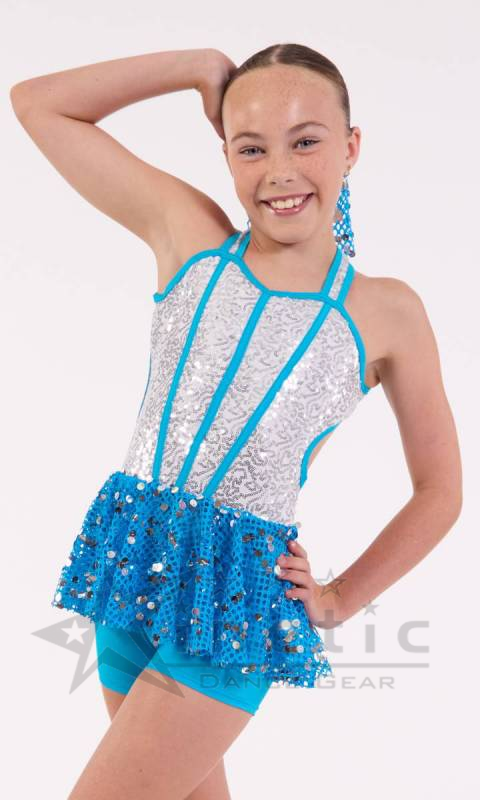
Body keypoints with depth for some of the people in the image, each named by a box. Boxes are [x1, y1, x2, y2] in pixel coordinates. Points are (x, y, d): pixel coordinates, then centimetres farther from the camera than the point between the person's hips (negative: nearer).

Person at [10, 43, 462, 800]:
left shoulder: (385, 312, -4)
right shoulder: (187, 234, 1)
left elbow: (440, 491, 7)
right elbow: (36, 103, 3)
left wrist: (340, 601, 3)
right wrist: (200, 65, -1)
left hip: (235, 592, -3)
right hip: (131, 559, 4)